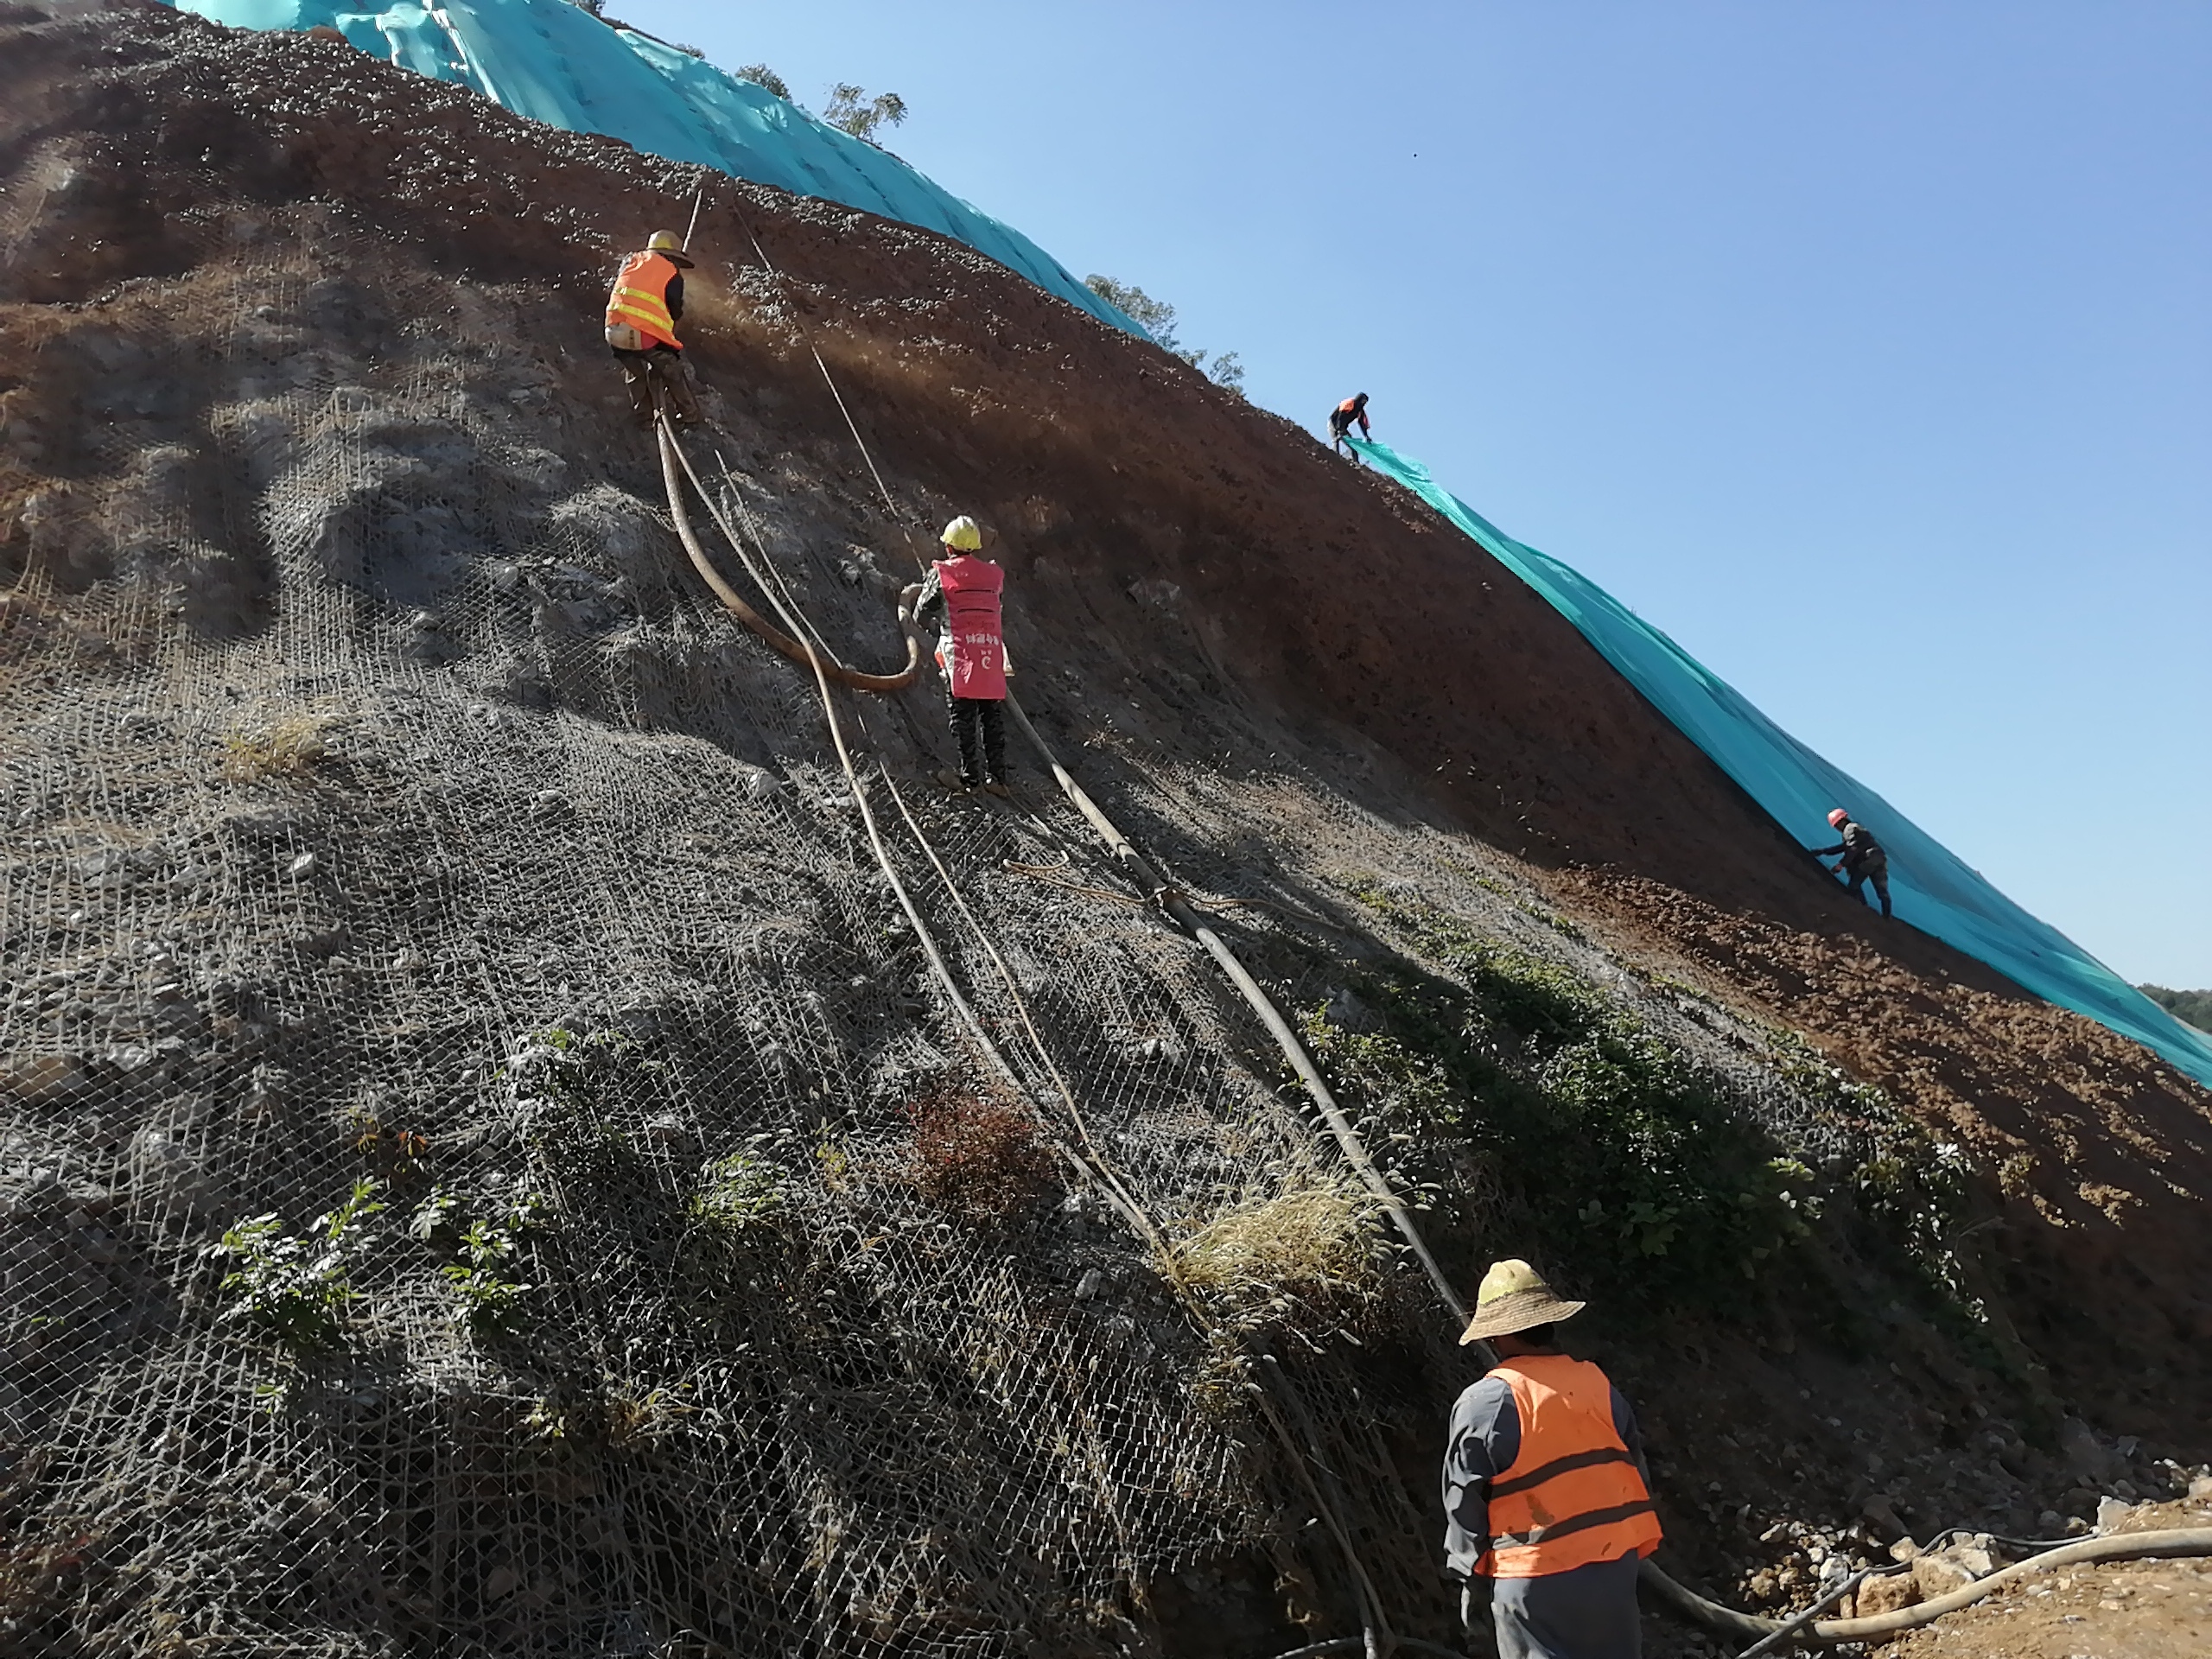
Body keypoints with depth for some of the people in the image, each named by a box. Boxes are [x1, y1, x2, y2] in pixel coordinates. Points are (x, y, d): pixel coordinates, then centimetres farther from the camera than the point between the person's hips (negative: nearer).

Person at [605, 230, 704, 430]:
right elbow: (675, 311, 14)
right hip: (647, 335, -4)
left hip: (615, 332, 4)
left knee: (635, 373, 27)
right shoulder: (672, 275, 8)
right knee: (671, 372, 18)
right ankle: (689, 416, 24)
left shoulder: (630, 262, 19)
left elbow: (617, 289, 25)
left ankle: (644, 417, 30)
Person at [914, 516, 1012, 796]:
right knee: (993, 718, 8)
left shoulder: (940, 573, 1)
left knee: (963, 718, 1)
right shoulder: (994, 574, 11)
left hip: (960, 653, -3)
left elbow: (919, 616, 6)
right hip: (992, 652, 3)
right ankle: (997, 776, 8)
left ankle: (970, 776, 1)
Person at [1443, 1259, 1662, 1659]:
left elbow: (1465, 1505, -8)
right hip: (1615, 1564, 6)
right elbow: (1637, 1474, 9)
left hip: (1537, 1579, -5)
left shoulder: (1484, 1404, -13)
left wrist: (1471, 1580, 3)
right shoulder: (1599, 1386, 3)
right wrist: (1629, 1551, 20)